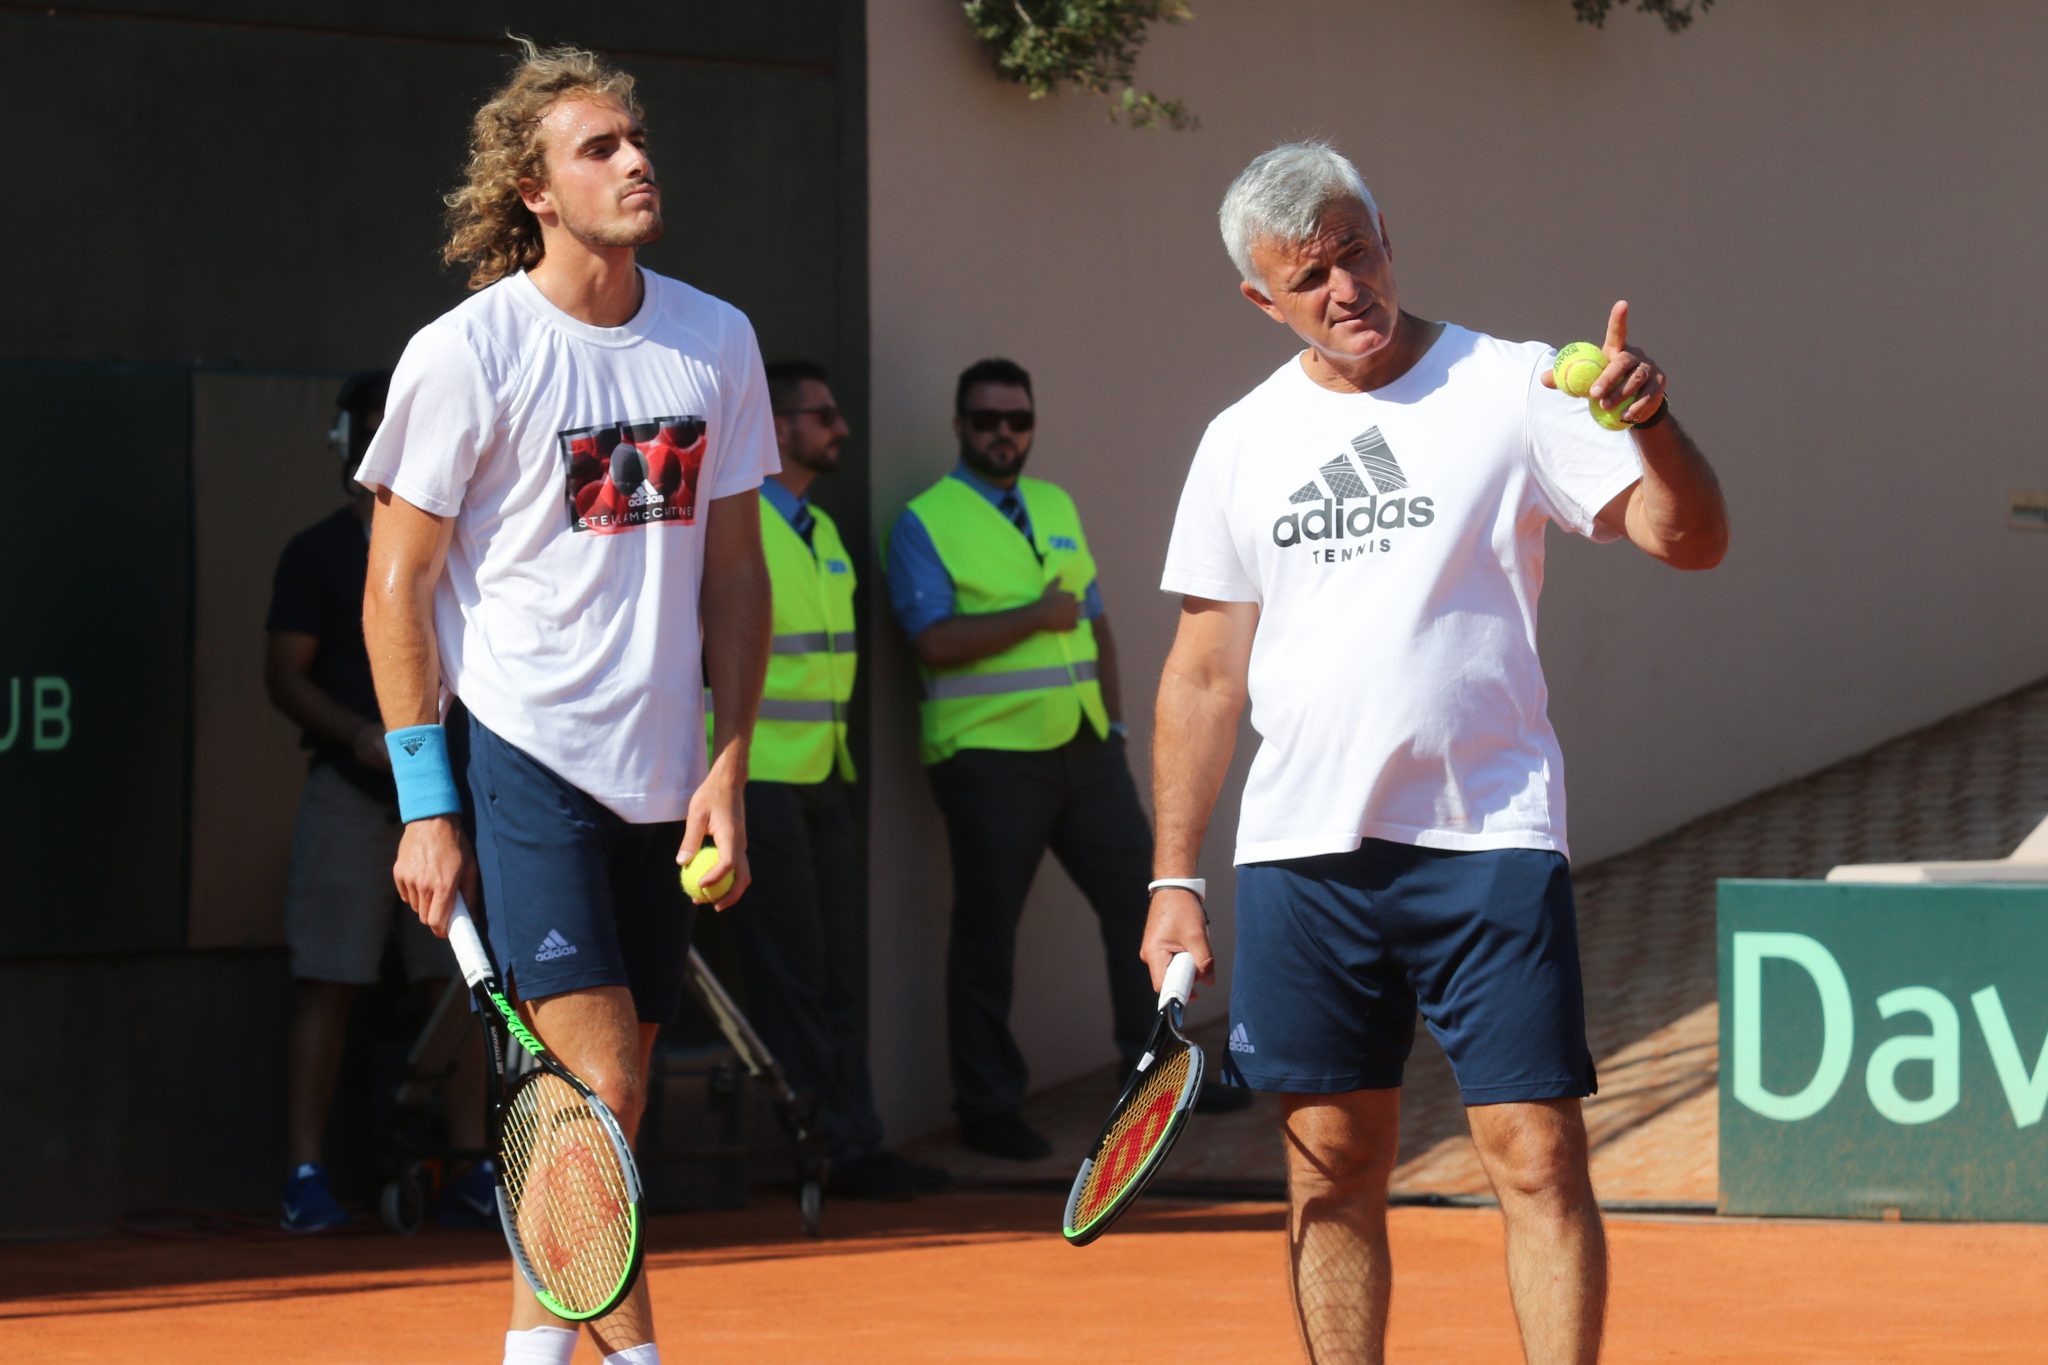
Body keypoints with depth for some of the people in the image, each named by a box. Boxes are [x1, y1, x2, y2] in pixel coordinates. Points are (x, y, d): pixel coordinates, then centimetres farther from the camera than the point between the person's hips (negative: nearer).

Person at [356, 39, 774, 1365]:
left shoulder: (717, 341, 6)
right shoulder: (467, 354, -7)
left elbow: (734, 570, 13)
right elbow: (398, 583, -4)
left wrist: (728, 769, 4)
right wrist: (426, 803, -9)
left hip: (659, 779, 5)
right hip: (515, 753, -5)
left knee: (603, 1102, 7)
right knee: (597, 1093, -13)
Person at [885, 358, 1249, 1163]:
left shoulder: (1057, 507, 15)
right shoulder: (926, 522, -6)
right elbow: (935, 640, -16)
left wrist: (1114, 719, 11)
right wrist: (1036, 617, -14)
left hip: (1083, 749, 6)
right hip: (990, 757, -6)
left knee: (1139, 902, 7)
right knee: (987, 932, 1)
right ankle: (988, 1110, 8)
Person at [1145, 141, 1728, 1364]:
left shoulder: (1511, 389, 0)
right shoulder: (1244, 442, 10)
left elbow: (1689, 538, -7)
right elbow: (1205, 675, 13)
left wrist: (1654, 425, -27)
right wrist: (1174, 879, 8)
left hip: (1489, 840, -3)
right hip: (1303, 851, 3)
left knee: (1536, 1151, -9)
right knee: (1334, 1170, 6)